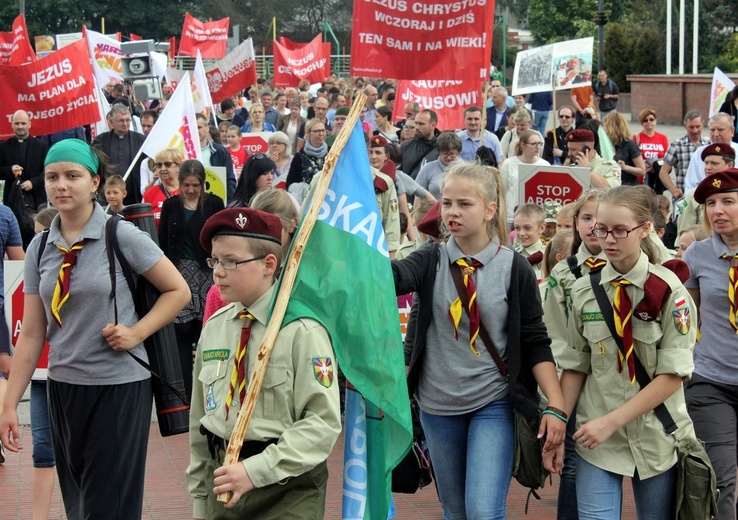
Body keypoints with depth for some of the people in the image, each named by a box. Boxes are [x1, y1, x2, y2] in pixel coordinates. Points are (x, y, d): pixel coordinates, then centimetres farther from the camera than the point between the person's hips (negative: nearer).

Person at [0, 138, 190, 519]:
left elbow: (178, 291, -1)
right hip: (64, 387, 5)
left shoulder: (122, 236, -8)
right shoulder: (40, 248, 4)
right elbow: (32, 333, 4)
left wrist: (137, 332, -14)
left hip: (119, 387, -4)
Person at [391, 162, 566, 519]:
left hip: (494, 405, -3)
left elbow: (536, 342, -4)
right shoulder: (430, 261, -2)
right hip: (438, 407, 3)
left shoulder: (514, 268, -6)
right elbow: (393, 276, -25)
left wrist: (555, 406, -12)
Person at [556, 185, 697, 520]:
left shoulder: (668, 289, -9)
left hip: (656, 437, -1)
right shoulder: (584, 291, 1)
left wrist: (611, 421, -17)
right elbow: (575, 365, 6)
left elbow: (673, 374, -12)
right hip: (596, 438, 1)